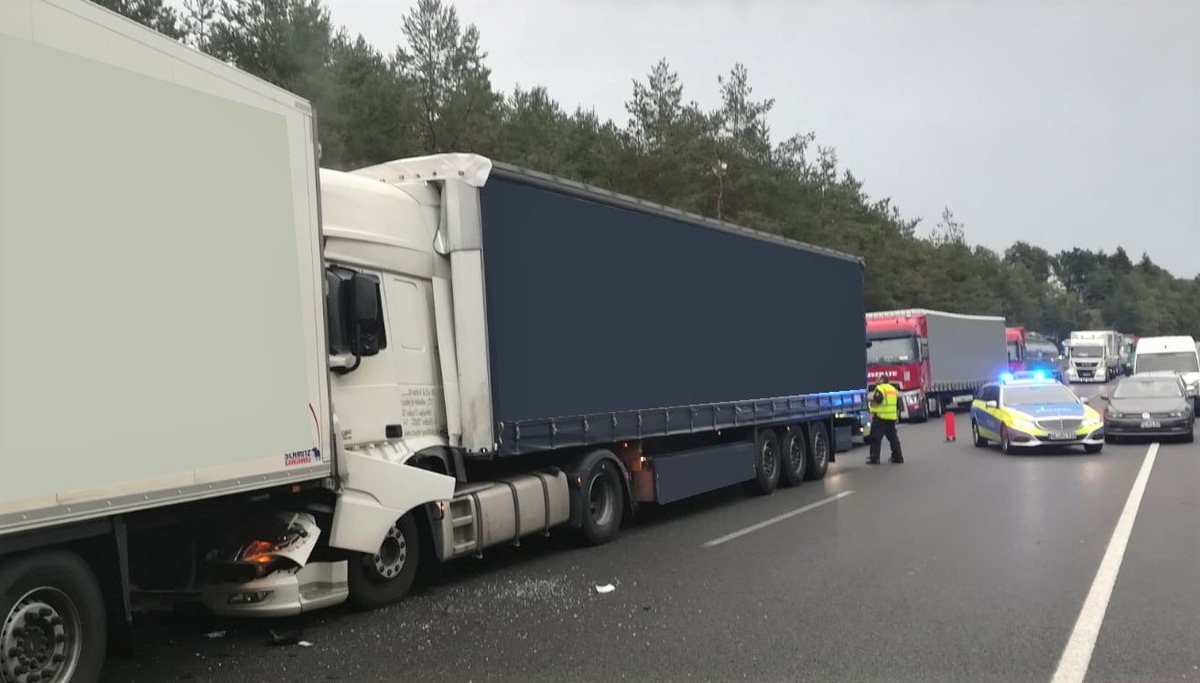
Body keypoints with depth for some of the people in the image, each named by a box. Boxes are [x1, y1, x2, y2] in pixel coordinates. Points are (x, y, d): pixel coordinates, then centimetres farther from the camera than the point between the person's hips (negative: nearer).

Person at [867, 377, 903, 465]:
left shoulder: (880, 388, -7)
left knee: (876, 438, -4)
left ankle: (874, 458, -6)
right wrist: (897, 416, 27)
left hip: (881, 417, -7)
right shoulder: (894, 389, 18)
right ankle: (898, 457, 17)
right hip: (892, 418, 7)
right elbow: (898, 404, 21)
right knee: (893, 437, 15)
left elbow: (876, 400, -21)